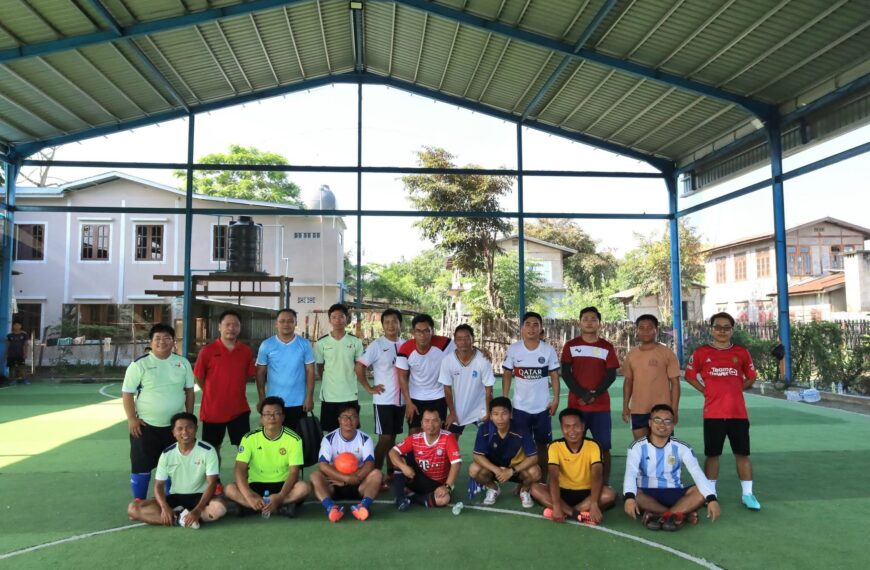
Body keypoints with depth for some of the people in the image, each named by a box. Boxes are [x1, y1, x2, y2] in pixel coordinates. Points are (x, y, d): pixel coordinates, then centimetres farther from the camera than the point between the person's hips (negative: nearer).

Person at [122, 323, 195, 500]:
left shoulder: (183, 363, 3)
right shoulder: (140, 364, -9)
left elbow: (189, 390, 9)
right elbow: (127, 393, -7)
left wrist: (189, 416, 6)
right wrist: (131, 419, -13)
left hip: (175, 425, 3)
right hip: (146, 425, -3)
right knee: (141, 466, 5)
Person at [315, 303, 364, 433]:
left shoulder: (355, 342, 0)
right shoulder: (321, 342, -2)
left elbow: (359, 366, 8)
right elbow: (319, 367, 6)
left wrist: (348, 378, 3)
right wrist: (328, 381, 4)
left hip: (350, 394, 0)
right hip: (329, 395, 0)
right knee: (331, 432, 9)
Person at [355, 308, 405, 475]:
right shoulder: (377, 345, -9)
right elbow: (359, 367, -12)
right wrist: (369, 388, -11)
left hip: (401, 399, 5)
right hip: (384, 400, -4)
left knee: (392, 438, 13)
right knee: (384, 439, -3)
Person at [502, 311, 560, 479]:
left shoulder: (549, 350, -4)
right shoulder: (513, 349, -4)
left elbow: (554, 375, 1)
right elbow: (507, 375, 2)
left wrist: (556, 399, -6)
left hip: (543, 406, 0)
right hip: (520, 407, 0)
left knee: (542, 445, 11)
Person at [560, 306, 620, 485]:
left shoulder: (607, 347, 6)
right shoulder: (570, 346, 5)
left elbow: (611, 375, 0)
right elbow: (565, 373, -1)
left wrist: (594, 395, -13)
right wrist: (582, 394, -13)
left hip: (601, 405, 0)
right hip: (576, 404, 0)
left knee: (604, 446, 0)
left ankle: (606, 483, 11)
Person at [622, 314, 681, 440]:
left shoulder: (667, 353, -5)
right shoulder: (632, 354, 7)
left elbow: (675, 383, -5)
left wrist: (674, 410, -9)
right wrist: (625, 406, 8)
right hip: (638, 411, 4)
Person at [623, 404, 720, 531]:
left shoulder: (681, 448, -1)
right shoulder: (638, 447, -6)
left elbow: (697, 473, -14)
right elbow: (630, 473, -21)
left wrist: (711, 499, -32)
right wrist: (629, 497, -41)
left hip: (674, 494, 2)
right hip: (648, 494, -2)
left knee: (701, 491, -24)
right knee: (634, 494, -34)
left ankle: (658, 515, -30)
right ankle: (681, 514, -23)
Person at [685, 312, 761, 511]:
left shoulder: (741, 353, 5)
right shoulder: (701, 353, 0)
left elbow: (750, 378, 15)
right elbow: (689, 375, 7)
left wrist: (734, 389, 3)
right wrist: (706, 391, -2)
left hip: (738, 412, 2)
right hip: (713, 413, -1)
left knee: (742, 453, 6)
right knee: (712, 454, 6)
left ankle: (747, 494, 16)